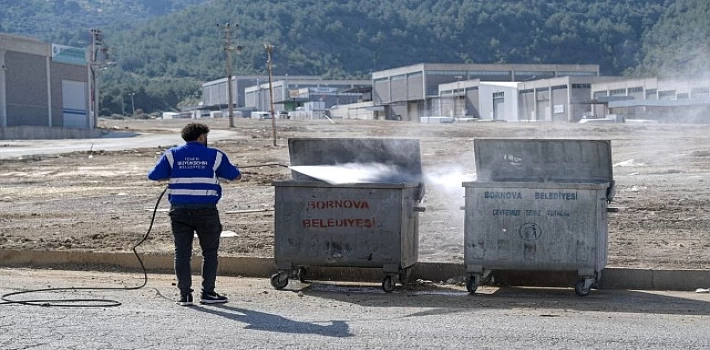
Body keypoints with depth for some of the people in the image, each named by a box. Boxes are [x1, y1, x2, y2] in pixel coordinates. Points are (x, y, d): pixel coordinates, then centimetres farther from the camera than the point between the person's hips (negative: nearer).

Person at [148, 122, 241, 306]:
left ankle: (185, 294, 6)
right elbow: (235, 175, 10)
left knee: (182, 252, 7)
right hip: (206, 210, -2)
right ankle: (207, 293, 9)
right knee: (210, 252, 10)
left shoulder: (172, 155, 5)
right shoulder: (215, 155, 2)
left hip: (179, 210, 2)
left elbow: (153, 175, 1)